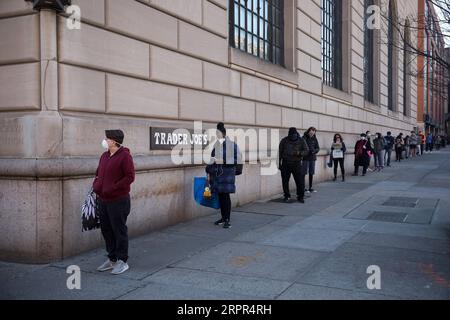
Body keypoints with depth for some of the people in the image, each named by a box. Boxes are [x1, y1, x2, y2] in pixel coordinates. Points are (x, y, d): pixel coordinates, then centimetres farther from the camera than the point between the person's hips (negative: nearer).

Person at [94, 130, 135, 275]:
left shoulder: (124, 156, -11)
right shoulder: (104, 156, 12)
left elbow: (130, 176, -16)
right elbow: (98, 173, 23)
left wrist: (112, 188, -20)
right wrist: (96, 185, 4)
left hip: (118, 201, -8)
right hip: (103, 200, 8)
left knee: (119, 231, 1)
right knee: (106, 230, 14)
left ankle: (122, 261, 13)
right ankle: (112, 259, 28)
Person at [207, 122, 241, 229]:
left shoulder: (232, 145, -8)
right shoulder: (216, 145, 9)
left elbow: (237, 160, -10)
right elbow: (212, 158, 17)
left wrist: (223, 161, -17)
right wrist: (209, 171, 13)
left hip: (227, 173, -5)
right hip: (216, 173, 5)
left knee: (226, 196, -5)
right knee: (220, 196, 9)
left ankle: (227, 220, 1)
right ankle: (223, 217, 21)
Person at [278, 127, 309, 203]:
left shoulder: (301, 141, -1)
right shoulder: (284, 141, 0)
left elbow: (306, 151, -2)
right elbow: (280, 153, 6)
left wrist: (299, 153, -22)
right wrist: (279, 163, 6)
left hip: (296, 164, -1)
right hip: (286, 164, 1)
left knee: (300, 180, -5)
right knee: (285, 181, 6)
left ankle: (300, 197, 8)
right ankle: (287, 196, 22)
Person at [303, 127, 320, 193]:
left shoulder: (314, 139, 9)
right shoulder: (304, 138, -6)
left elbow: (318, 148, 9)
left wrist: (315, 150, -12)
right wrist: (309, 150, -22)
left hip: (312, 158, 5)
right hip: (306, 158, -5)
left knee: (311, 173, 10)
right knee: (304, 173, -5)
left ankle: (310, 188, 19)